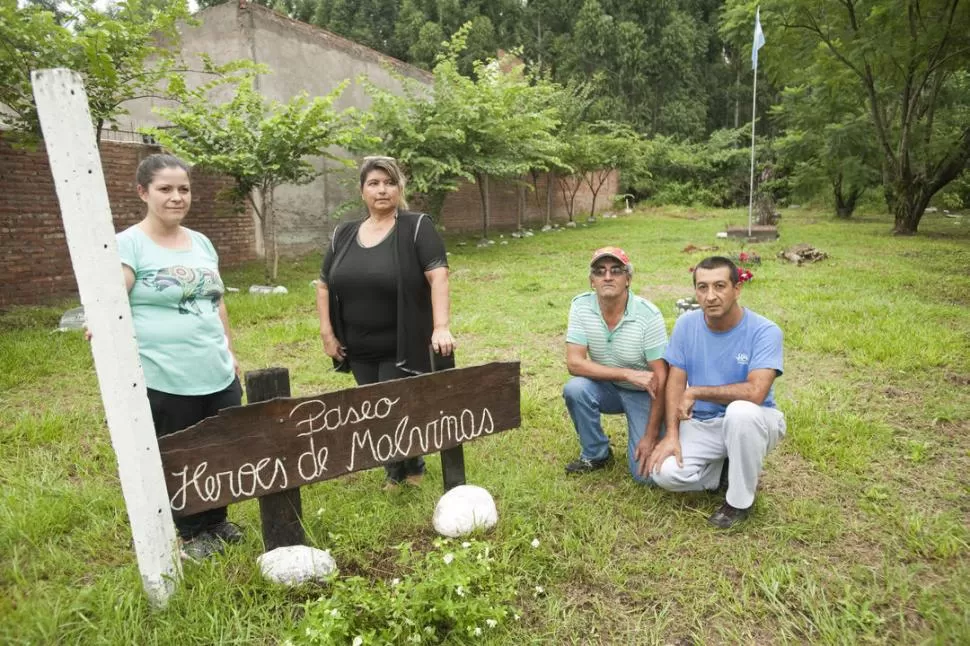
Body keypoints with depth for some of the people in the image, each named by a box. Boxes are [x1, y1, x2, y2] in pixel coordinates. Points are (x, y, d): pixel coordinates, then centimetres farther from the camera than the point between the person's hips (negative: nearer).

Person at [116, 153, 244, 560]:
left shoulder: (201, 242, 12)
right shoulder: (129, 244, -7)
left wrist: (229, 351, 16)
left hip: (218, 374, 6)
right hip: (164, 379, -6)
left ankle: (216, 520, 37)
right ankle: (192, 532, 31)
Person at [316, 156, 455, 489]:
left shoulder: (417, 227, -9)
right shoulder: (343, 234, 7)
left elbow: (438, 275, -20)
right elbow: (324, 285, 12)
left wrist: (440, 327, -30)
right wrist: (327, 332, 5)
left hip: (404, 348, -5)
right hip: (359, 351, 5)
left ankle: (413, 466, 31)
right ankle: (394, 470, 39)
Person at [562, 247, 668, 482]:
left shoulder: (648, 315, -23)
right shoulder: (581, 306, -15)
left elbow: (662, 378, -20)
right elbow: (574, 363, -20)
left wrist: (651, 438, -21)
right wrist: (628, 374, -29)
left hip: (644, 394, -3)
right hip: (607, 388, 3)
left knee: (646, 472, -17)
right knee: (575, 389, -29)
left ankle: (640, 435, 18)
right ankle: (596, 454, -3)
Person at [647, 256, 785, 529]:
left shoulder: (765, 331, -19)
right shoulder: (686, 324, -6)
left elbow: (755, 392, -30)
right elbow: (675, 382, -4)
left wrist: (695, 392, -21)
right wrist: (672, 434, -15)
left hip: (752, 422, -3)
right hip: (702, 424, 3)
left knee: (740, 411, -39)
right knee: (665, 473, -20)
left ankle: (740, 500, -13)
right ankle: (731, 469, 10)